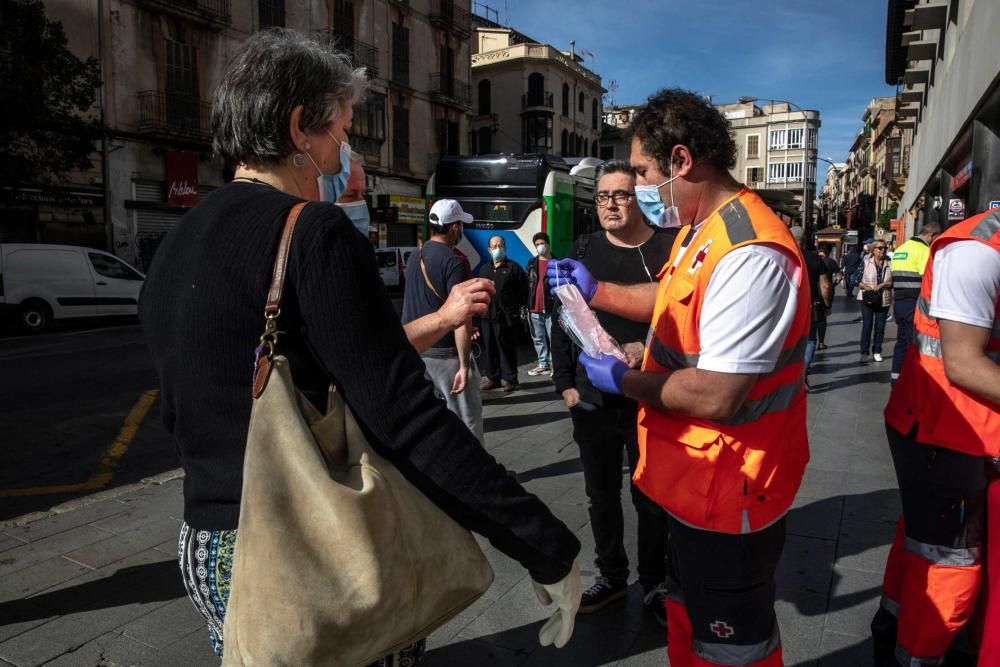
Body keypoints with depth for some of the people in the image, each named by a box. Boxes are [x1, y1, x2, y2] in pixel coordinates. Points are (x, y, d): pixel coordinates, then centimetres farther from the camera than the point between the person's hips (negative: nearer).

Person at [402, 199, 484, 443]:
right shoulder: (453, 262, -15)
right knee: (467, 417, 5)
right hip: (445, 353, -7)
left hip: (414, 350, 7)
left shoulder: (414, 258, 9)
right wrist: (464, 365, -20)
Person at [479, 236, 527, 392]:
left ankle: (509, 379, 8)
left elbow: (523, 290, -1)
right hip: (487, 316, 5)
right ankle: (493, 378, 19)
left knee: (507, 348, -1)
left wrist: (516, 306, -1)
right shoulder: (484, 269, 16)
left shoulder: (513, 267, -1)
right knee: (489, 348, 9)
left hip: (507, 316, -5)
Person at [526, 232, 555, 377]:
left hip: (551, 309, -5)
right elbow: (526, 285, 11)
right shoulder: (531, 264, 12)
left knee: (553, 338, -3)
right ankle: (543, 364, 21)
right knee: (538, 339, 11)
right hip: (534, 309, 5)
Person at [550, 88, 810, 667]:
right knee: (688, 608, 28)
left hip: (730, 491, -10)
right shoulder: (701, 230, 5)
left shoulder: (749, 254, -30)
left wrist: (624, 381, -17)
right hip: (699, 476, 10)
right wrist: (594, 290, 18)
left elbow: (715, 396, -32)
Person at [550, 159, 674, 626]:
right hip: (591, 398, 3)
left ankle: (653, 584, 30)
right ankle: (611, 576, 34)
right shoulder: (583, 250, 6)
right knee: (601, 493, 15)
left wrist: (650, 352, -18)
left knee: (650, 495, 11)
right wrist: (565, 382, 1)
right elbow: (562, 321, 6)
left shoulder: (670, 248, -4)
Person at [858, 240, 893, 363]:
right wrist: (867, 287, -16)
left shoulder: (889, 265, 5)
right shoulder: (866, 263, 0)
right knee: (867, 326, -4)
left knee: (880, 327, 7)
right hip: (867, 299, -2)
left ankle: (877, 351, 17)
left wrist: (882, 285, -12)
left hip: (883, 300, 3)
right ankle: (864, 353, 0)